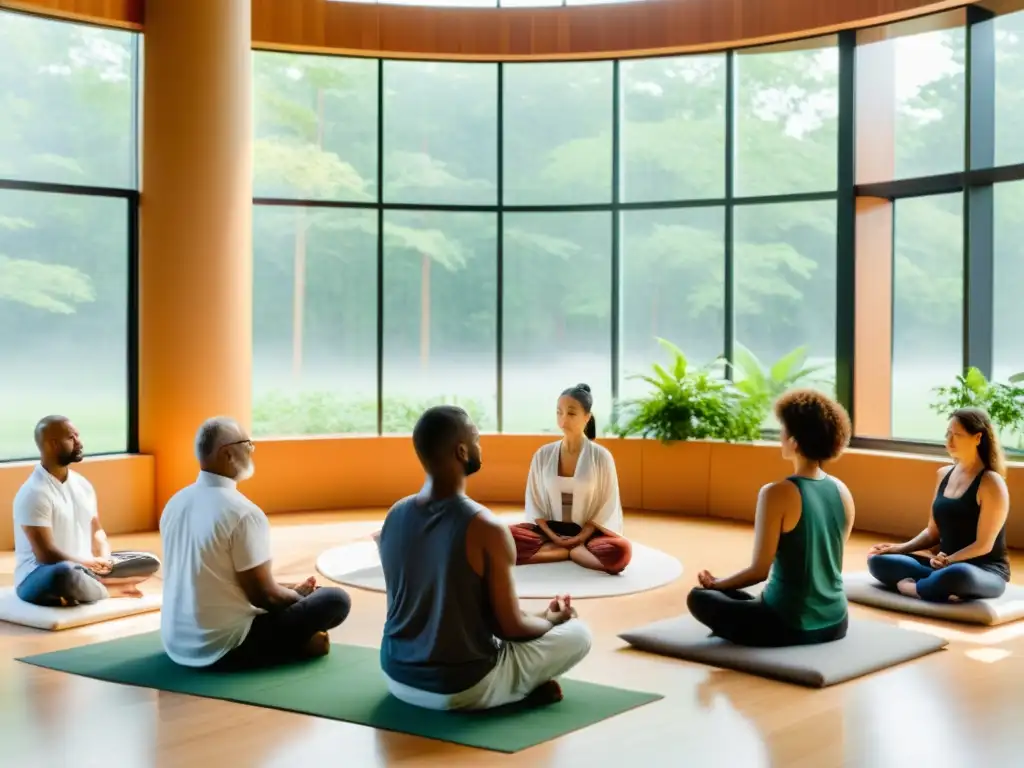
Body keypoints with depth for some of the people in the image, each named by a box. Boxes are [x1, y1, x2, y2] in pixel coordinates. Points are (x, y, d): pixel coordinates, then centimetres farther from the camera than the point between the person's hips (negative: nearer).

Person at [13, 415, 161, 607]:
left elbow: (96, 531, 15)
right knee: (66, 573, -43)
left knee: (150, 561, 0)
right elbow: (46, 555, -21)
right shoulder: (34, 493, -16)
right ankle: (109, 590, -13)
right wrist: (92, 564, -15)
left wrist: (104, 558, -7)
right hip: (38, 576, -8)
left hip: (85, 568, 8)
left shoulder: (82, 484, 8)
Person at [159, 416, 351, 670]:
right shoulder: (243, 513, -21)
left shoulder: (174, 503, 4)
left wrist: (288, 590, 18)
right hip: (223, 648, -8)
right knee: (335, 599, -1)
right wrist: (299, 594, 8)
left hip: (176, 644, 8)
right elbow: (265, 595, -15)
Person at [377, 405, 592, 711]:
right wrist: (551, 620, 10)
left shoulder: (393, 517, -2)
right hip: (460, 689, -6)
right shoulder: (486, 530, -21)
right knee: (578, 633, 10)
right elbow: (512, 628, -13)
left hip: (397, 677, 6)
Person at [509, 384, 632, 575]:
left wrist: (579, 538, -14)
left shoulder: (601, 456, -6)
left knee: (620, 552, -34)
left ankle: (556, 551, -13)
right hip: (550, 531, 2)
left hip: (588, 533, -2)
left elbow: (607, 507, -4)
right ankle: (575, 551, -17)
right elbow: (534, 501, 4)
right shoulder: (543, 455, 1)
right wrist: (553, 536, -11)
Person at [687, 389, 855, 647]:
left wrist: (716, 583, 2)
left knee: (699, 598, 13)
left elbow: (759, 571, -16)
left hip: (789, 626, -9)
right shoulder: (842, 491, 1)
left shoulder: (777, 493, -20)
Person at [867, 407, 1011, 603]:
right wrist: (900, 548, 1)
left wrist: (948, 561, -24)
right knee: (878, 561, -10)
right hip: (945, 565, 7)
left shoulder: (991, 483, -11)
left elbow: (984, 545, -14)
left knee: (958, 575, -44)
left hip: (986, 571, -7)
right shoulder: (943, 475, 10)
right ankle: (939, 585, -24)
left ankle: (909, 586, -19)